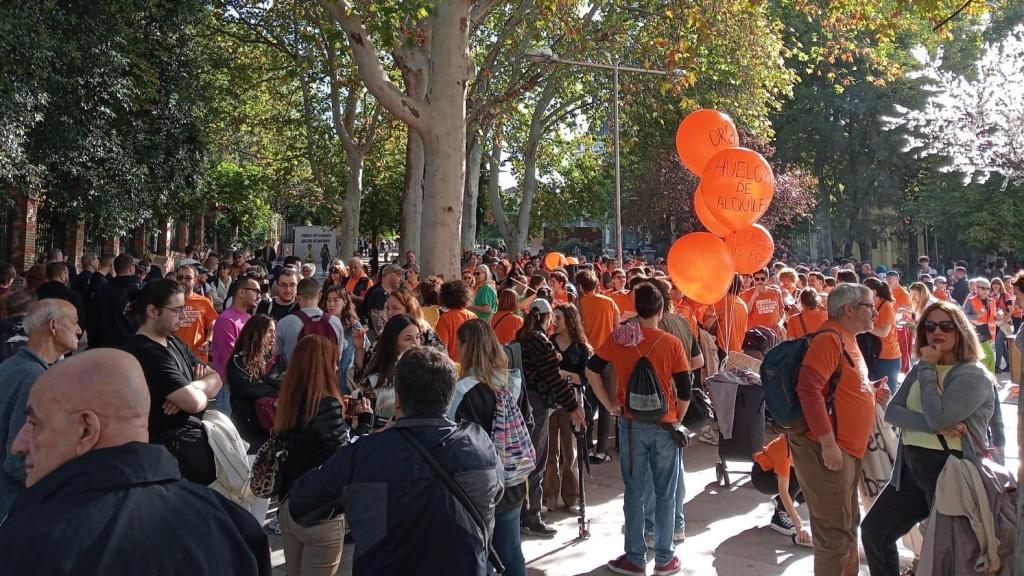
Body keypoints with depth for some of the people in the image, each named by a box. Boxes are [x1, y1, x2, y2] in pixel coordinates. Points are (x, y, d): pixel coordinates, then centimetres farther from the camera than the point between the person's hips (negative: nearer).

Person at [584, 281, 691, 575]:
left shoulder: (618, 338, -4)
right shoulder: (672, 343, -9)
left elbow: (591, 370, -5)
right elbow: (685, 390, -8)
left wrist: (609, 405, 4)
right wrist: (677, 419, 8)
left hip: (631, 424, 1)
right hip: (665, 425, -1)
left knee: (634, 493, 12)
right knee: (665, 494, 12)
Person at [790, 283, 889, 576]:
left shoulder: (847, 340, 16)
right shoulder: (829, 339, -16)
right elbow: (808, 389, -27)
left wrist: (870, 390, 10)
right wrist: (828, 444, -26)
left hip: (847, 449, 11)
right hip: (825, 449, -10)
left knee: (848, 525, 22)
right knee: (836, 534, -3)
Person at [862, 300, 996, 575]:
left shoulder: (974, 375, -11)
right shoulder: (920, 370, 11)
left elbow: (938, 416, -25)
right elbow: (891, 412, -2)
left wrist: (928, 369, -14)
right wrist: (936, 427, -19)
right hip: (912, 468, 7)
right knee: (873, 530, 9)